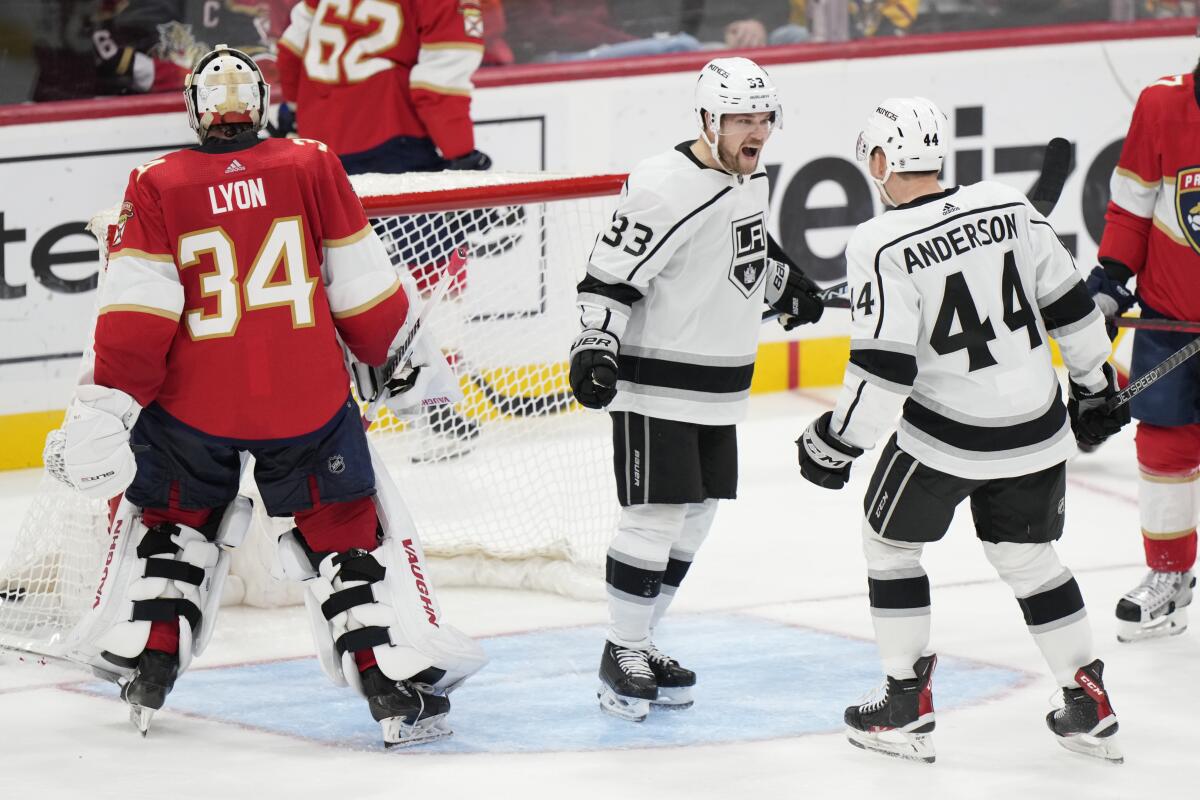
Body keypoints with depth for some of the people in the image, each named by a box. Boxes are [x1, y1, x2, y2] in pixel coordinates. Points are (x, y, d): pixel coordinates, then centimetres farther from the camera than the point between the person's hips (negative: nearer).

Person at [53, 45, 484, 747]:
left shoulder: (158, 187, -2)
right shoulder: (311, 165, -1)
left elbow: (136, 312, -8)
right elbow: (363, 286, 3)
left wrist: (107, 406, -6)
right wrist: (406, 360, 18)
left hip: (193, 400, 1)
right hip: (307, 397, -1)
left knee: (171, 516, 25)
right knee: (348, 527, 11)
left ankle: (144, 668, 21)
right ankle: (398, 684, 2)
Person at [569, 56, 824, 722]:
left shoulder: (749, 178, 7)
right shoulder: (667, 187, -20)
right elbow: (609, 274, -20)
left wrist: (786, 284, 37)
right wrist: (594, 346, -29)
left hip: (719, 388, 9)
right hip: (655, 385, -9)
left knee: (694, 517, 12)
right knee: (654, 516, -8)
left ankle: (639, 641, 23)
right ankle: (621, 655, 3)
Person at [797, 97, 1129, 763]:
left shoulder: (882, 245, -17)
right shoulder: (1008, 209, -2)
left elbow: (884, 369, -20)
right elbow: (1069, 304, 7)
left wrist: (836, 440, -8)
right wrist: (1093, 384, 20)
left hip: (945, 435, -5)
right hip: (1037, 427, 5)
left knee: (890, 541, 17)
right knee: (1027, 556, 21)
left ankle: (906, 707, 18)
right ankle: (1088, 707, 20)